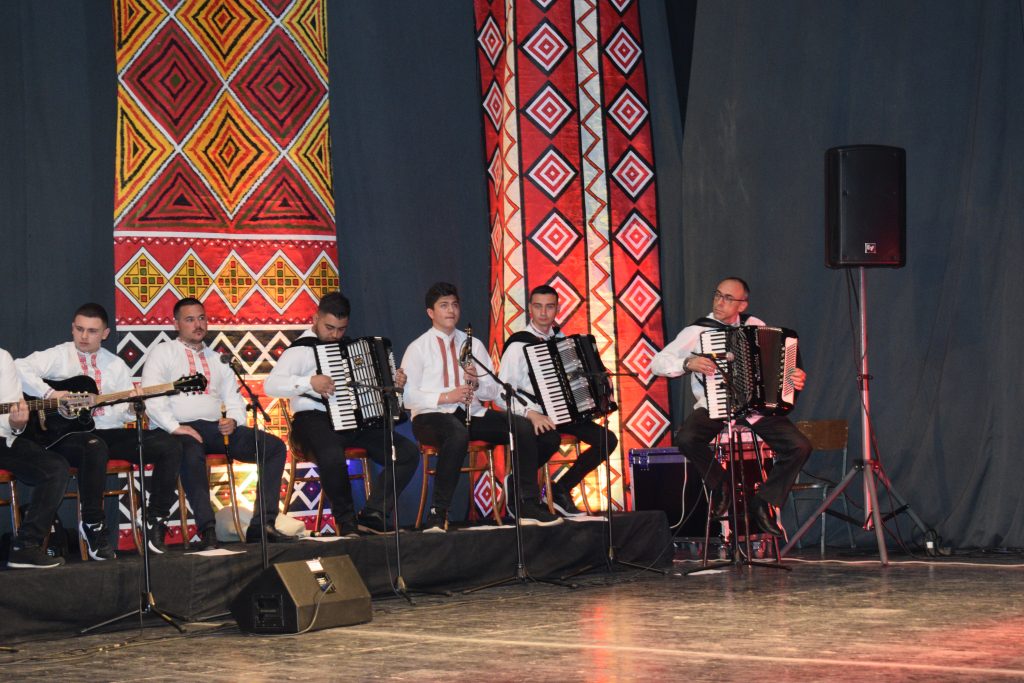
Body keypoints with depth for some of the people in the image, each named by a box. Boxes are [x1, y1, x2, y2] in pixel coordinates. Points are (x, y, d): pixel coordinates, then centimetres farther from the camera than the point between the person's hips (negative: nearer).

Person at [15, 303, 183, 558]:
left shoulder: (116, 365, 16)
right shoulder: (58, 356, 4)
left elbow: (122, 411, 10)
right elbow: (18, 368, -12)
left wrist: (132, 406, -13)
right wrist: (49, 393, -21)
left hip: (111, 433, 5)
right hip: (69, 433, -5)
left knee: (168, 446, -14)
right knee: (95, 448, -41)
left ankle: (154, 519, -3)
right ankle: (93, 526, -23)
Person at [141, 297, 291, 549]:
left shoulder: (217, 359, 26)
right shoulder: (163, 353, 10)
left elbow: (234, 399, 20)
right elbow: (151, 398, -4)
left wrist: (233, 420, -4)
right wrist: (175, 427, -17)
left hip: (218, 428, 5)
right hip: (180, 429, -5)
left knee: (275, 446, -14)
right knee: (192, 454, -42)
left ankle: (262, 524, -19)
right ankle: (207, 531, -41)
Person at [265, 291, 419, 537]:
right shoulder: (301, 349, -1)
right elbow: (271, 385, -15)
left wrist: (394, 382, 14)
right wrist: (310, 382, -26)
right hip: (315, 420, -7)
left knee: (408, 453, -9)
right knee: (332, 457, -40)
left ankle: (373, 516, -12)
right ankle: (346, 521, -17)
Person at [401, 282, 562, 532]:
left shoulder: (473, 345, 19)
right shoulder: (417, 349, 3)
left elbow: (493, 390, 15)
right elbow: (407, 396, -8)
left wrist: (477, 382, -7)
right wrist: (445, 397, -19)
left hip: (472, 413, 5)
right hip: (431, 416, -5)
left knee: (523, 427, -18)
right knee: (458, 434, -42)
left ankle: (525, 502, -6)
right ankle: (438, 512, -35)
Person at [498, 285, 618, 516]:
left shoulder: (560, 339, 14)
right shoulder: (519, 344, -7)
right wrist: (531, 413, -29)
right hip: (536, 415, -7)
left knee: (608, 439, -10)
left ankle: (561, 489, 2)